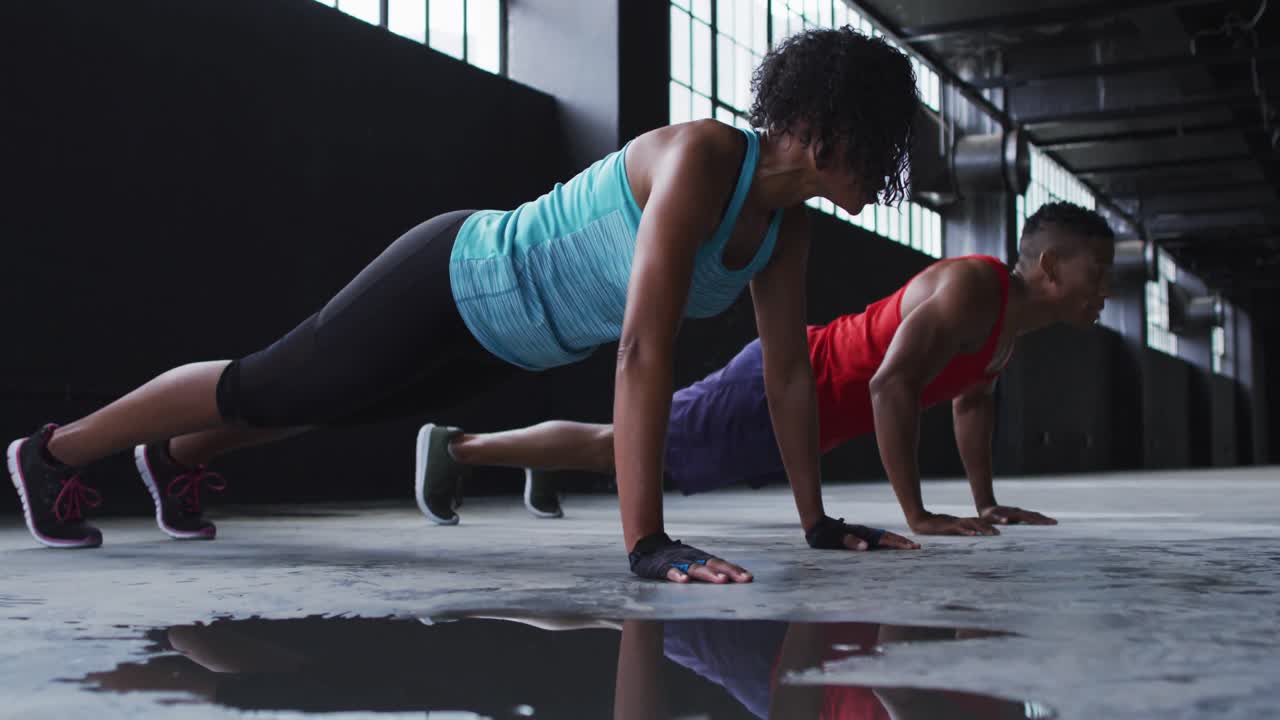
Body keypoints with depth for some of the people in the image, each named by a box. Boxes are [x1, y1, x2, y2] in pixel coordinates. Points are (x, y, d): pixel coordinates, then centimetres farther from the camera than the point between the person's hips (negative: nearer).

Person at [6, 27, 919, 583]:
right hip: (450, 286, -8)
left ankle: (177, 459, 57)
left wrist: (818, 520, -4)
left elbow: (790, 369, -3)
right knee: (263, 387, 12)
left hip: (499, 333, 8)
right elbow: (644, 348, -42)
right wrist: (647, 543, -43)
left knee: (307, 404, 30)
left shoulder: (786, 217, -9)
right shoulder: (701, 160, -35)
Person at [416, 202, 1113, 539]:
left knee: (644, 445, 27)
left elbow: (972, 398, 21)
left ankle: (547, 472, 47)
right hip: (776, 387, -9)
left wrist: (985, 500, 16)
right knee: (619, 445, 2)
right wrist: (917, 514, -33)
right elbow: (890, 385, -36)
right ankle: (455, 445, 15)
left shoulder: (1016, 316, 5)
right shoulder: (971, 290, -26)